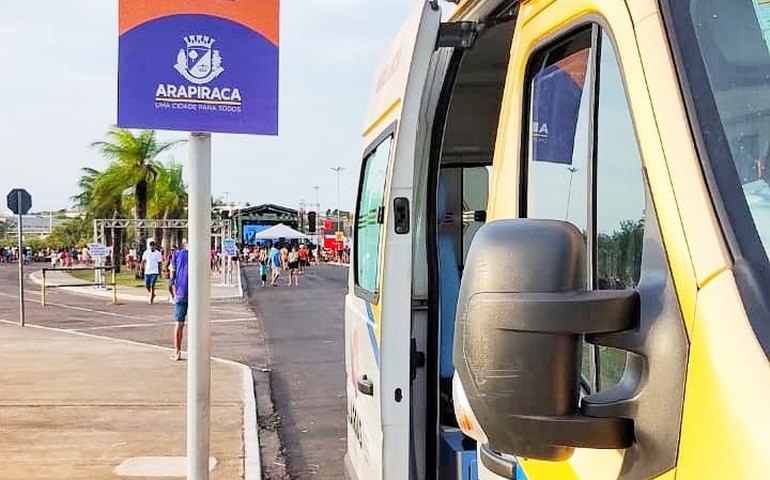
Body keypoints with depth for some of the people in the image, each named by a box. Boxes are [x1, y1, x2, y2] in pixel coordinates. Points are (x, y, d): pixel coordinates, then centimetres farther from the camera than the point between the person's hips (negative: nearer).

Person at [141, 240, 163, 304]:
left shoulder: (158, 253, 0)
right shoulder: (146, 252, 2)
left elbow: (159, 263, 6)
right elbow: (143, 261, 4)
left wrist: (160, 272, 7)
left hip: (154, 272, -2)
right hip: (147, 272, 3)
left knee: (152, 285, -10)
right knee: (147, 285, 7)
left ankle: (151, 300, -3)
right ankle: (152, 294, 33)